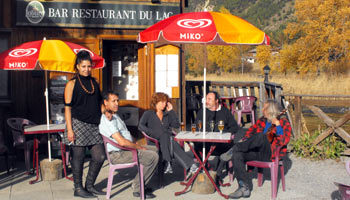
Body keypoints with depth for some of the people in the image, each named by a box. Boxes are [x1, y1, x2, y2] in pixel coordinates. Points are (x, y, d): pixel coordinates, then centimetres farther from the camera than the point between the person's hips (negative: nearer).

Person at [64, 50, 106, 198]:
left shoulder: (94, 82, 14)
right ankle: (78, 188, 14)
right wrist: (69, 129, -12)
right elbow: (67, 108, -6)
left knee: (100, 157, 3)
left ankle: (89, 186, 20)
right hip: (78, 124, -6)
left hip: (94, 125, 6)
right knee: (78, 157, 1)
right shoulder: (72, 84, -2)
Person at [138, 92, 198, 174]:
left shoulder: (166, 115, 24)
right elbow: (140, 126, -6)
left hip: (167, 141, 4)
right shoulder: (148, 114, 10)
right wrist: (153, 132, -19)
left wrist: (171, 111, 11)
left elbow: (177, 125, 12)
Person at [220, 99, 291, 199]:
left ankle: (233, 149, -20)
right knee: (237, 155, -21)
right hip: (257, 152, 6)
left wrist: (277, 125, -23)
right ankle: (244, 188, -27)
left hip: (271, 154, -6)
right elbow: (251, 130, 28)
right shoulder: (262, 120, 19)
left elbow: (284, 141, -14)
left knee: (261, 136, -35)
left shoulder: (283, 122, -1)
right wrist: (244, 140, 9)